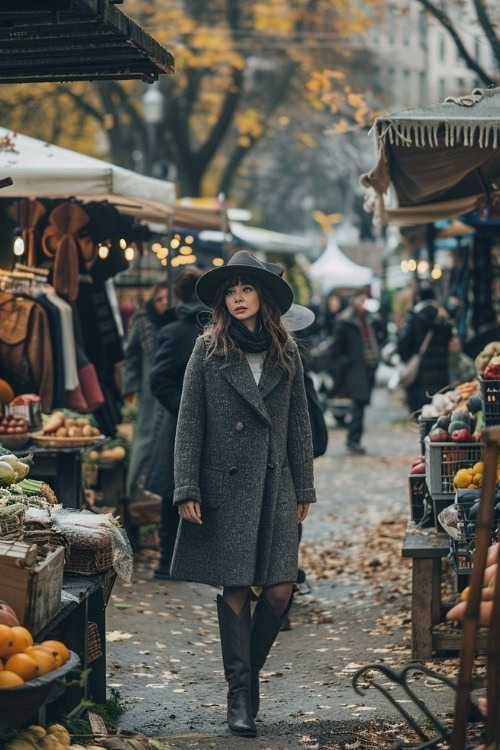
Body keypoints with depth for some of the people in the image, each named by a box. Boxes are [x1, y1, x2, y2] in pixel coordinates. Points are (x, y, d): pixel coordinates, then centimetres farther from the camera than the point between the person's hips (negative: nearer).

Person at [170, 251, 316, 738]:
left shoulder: (286, 354, 9)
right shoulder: (208, 350, 1)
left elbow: (298, 423, 12)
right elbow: (189, 423, -1)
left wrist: (304, 488, 10)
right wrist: (187, 489, -7)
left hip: (276, 486, 2)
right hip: (226, 487, -2)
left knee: (280, 591, -3)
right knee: (235, 590, 1)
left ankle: (250, 669, 22)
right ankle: (239, 695, 10)